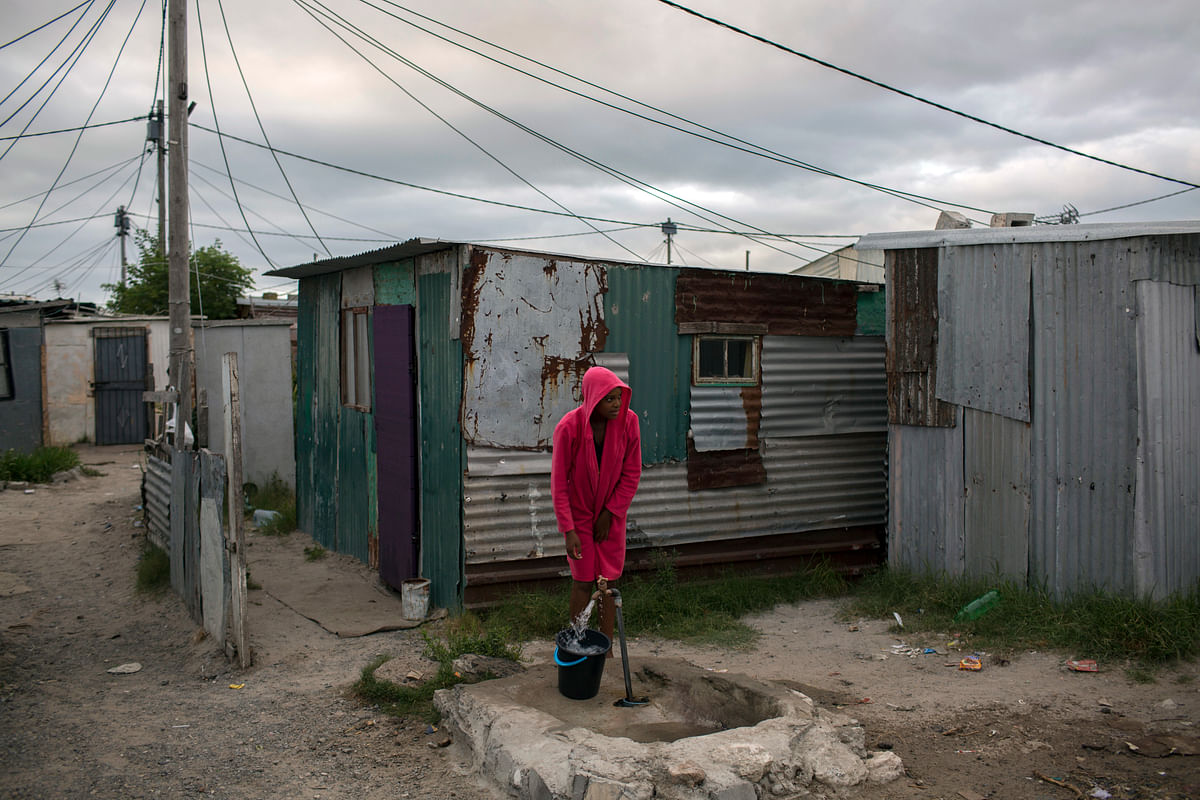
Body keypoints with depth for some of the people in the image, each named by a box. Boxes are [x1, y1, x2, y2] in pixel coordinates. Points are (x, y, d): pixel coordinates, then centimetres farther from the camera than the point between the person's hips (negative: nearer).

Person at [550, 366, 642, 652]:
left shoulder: (628, 421, -18)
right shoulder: (568, 427, -26)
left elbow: (632, 474, -7)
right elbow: (558, 484, -19)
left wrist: (610, 513, -7)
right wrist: (568, 531, -20)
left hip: (611, 512, 2)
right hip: (578, 512, -2)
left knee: (609, 579, 6)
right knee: (582, 580, 2)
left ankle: (606, 646, 16)